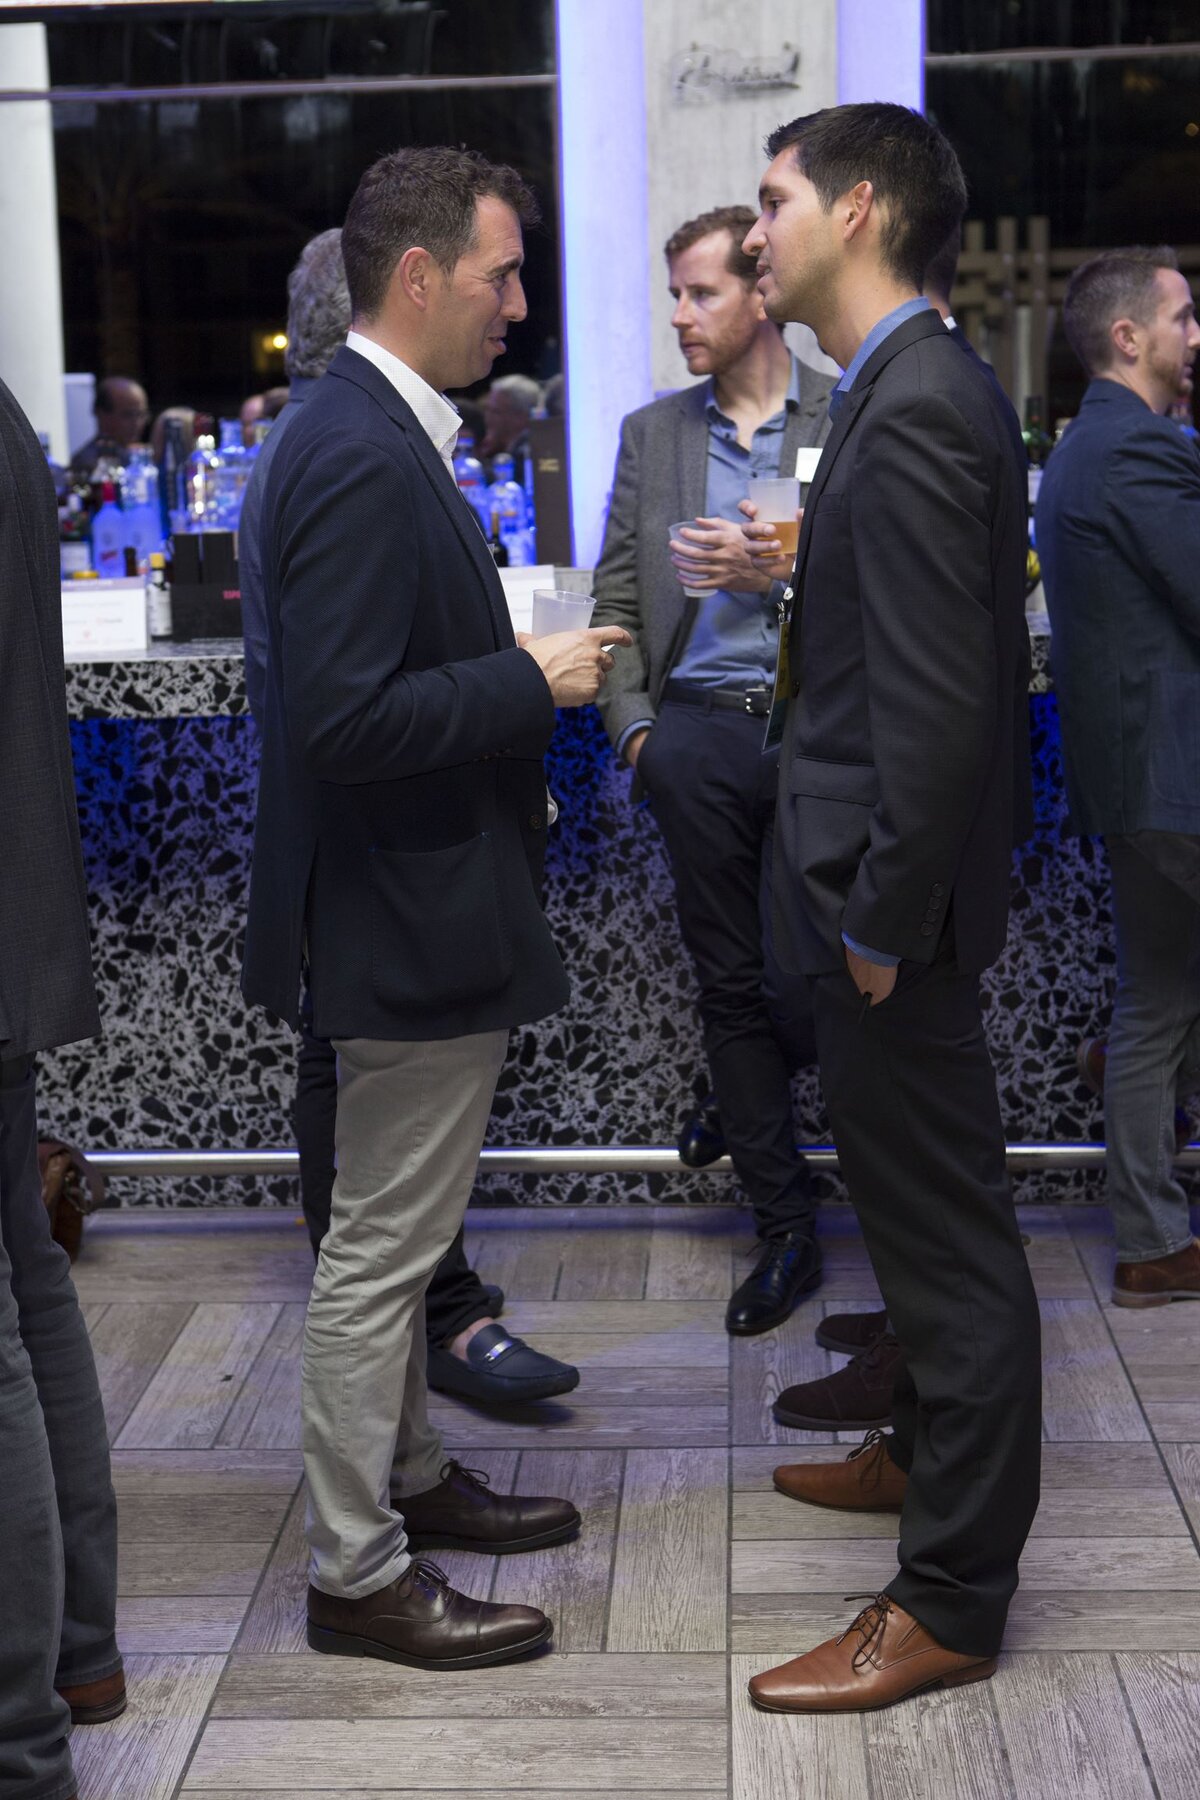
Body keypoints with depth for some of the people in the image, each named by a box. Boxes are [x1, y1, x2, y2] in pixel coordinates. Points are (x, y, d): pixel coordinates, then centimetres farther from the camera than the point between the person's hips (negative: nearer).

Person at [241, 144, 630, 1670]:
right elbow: (343, 718, -28)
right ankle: (357, 1574, 14)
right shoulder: (361, 458, -23)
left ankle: (407, 1476, 38)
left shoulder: (378, 432, 10)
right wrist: (531, 682, -20)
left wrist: (507, 761, 14)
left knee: (394, 1239, 22)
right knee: (379, 1249, 1)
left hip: (419, 897, 11)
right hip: (409, 913, -11)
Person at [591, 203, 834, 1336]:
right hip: (695, 733, 3)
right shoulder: (651, 434, 13)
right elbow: (616, 594, 12)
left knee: (802, 978, -8)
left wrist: (776, 573, -14)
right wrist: (633, 723, 1)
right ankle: (784, 1232, 18)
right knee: (729, 981, 7)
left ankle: (744, 1104, 29)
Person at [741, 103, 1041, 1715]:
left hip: (897, 902, -10)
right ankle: (930, 1453, 43)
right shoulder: (911, 389, 11)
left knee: (946, 1224, 0)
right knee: (926, 1205, 24)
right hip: (881, 883, 10)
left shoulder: (912, 413, -21)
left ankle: (951, 1598, 12)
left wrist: (884, 920, -21)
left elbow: (940, 700, -26)